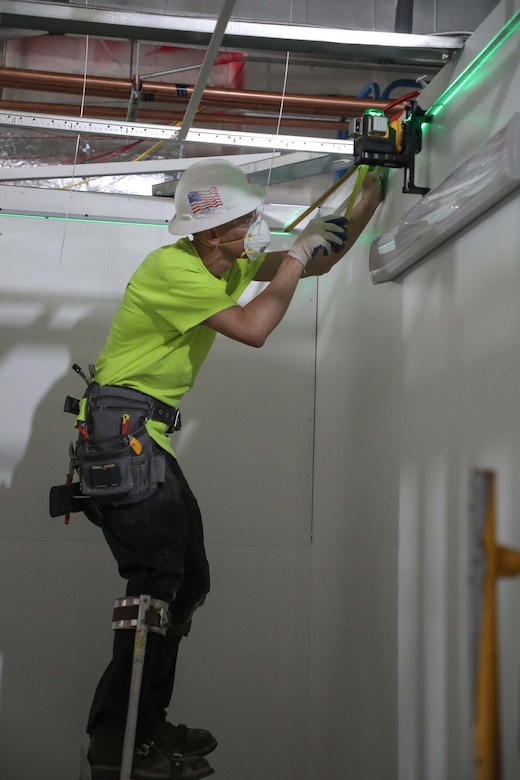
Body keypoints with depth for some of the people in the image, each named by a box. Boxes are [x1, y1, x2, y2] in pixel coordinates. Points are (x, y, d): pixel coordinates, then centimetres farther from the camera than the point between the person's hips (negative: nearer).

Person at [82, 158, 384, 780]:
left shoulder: (229, 263, 11)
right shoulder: (172, 267, -16)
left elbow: (315, 263, 18)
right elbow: (252, 328, -23)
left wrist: (366, 204, 7)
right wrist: (299, 253, -12)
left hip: (148, 434, 10)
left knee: (187, 581, 9)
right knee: (158, 581, -12)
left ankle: (145, 726, 18)